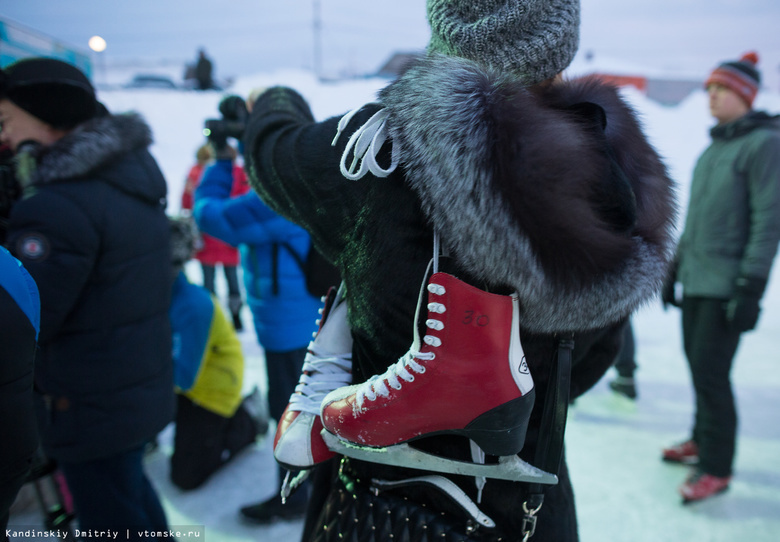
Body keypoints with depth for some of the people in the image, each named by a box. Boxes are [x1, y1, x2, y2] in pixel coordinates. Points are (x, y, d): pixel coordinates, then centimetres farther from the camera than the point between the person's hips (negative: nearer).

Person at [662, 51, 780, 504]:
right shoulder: (714, 146, 16)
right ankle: (702, 440, 29)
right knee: (698, 364, 13)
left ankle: (717, 467, 8)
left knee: (711, 372, -5)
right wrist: (677, 268, 20)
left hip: (727, 286, -7)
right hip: (695, 280, 7)